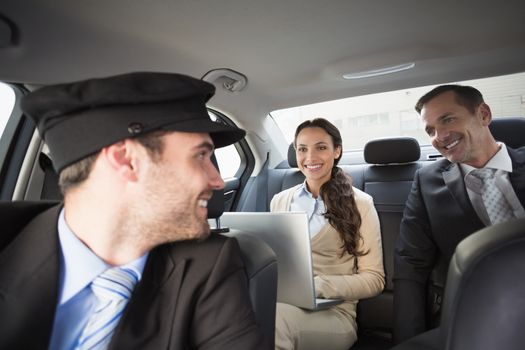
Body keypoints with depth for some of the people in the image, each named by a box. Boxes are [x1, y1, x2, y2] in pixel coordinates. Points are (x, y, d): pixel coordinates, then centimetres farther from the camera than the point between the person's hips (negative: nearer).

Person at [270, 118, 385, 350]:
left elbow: (373, 280, -3)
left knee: (274, 315, -34)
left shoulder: (360, 203, -1)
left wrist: (316, 285, -19)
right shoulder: (279, 201, 10)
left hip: (333, 312, -2)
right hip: (282, 302, 3)